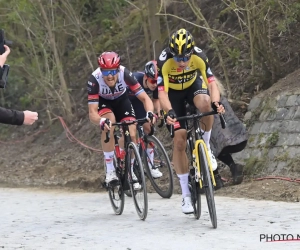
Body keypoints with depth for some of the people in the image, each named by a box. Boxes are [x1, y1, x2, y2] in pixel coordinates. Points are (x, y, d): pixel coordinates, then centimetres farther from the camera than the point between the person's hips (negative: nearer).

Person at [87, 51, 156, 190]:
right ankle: (110, 171, -22)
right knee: (109, 122, -33)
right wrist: (101, 121, -60)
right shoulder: (94, 79, -37)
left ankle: (130, 172, 13)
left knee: (131, 135, -15)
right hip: (103, 103, -2)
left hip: (121, 101, 2)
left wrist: (149, 112, -52)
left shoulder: (125, 74, -34)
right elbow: (92, 113, -38)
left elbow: (145, 98, -31)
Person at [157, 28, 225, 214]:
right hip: (173, 92, -1)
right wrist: (169, 111, -57)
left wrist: (216, 102, -54)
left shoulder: (199, 57, -31)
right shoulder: (164, 61, -34)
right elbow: (162, 93, -38)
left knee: (205, 103, -36)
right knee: (179, 140, -10)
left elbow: (211, 83, -34)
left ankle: (206, 148, -11)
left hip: (193, 85, 1)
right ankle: (186, 194, 0)